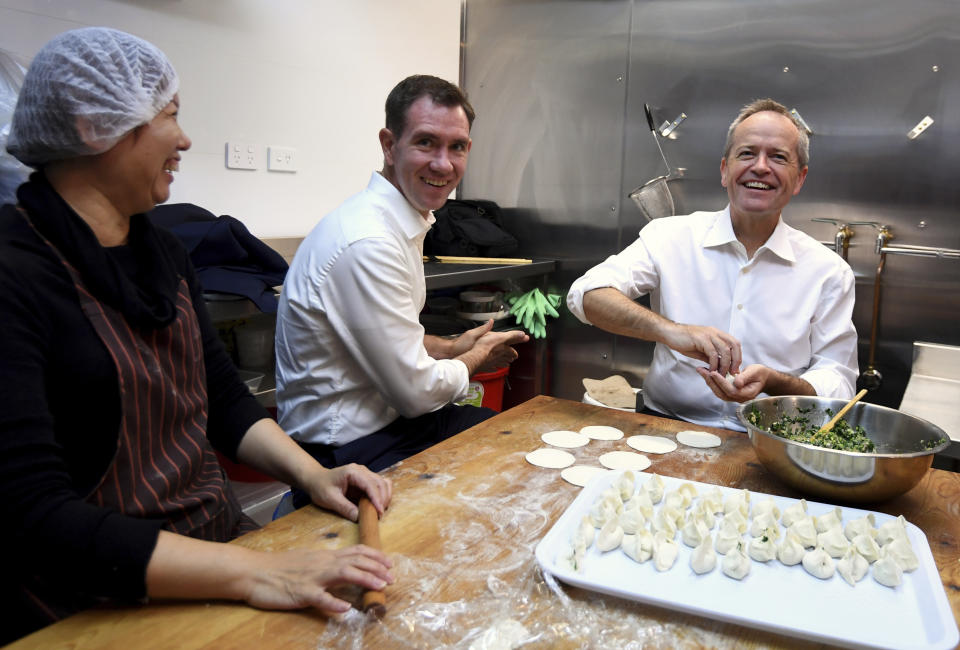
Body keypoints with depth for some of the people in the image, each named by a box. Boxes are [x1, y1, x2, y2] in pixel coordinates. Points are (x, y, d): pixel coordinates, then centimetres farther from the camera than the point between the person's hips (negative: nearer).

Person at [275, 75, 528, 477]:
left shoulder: (404, 222, 4)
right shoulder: (368, 243, -27)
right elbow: (418, 391, -21)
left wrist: (450, 348, 6)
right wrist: (474, 358, -4)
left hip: (388, 415, 9)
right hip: (347, 450, -9)